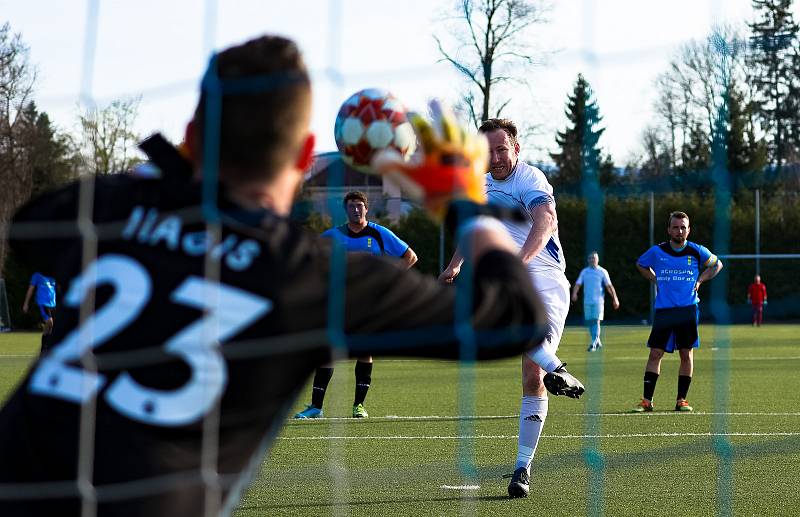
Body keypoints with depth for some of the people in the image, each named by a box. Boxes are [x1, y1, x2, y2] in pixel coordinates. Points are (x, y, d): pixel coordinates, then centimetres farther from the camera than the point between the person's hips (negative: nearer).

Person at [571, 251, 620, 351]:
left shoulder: (602, 271, 3)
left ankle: (593, 344, -15)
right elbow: (578, 284, 4)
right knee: (589, 322, 5)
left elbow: (609, 286, 3)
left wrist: (615, 298, -2)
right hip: (587, 301, 3)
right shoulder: (584, 271, 10)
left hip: (598, 301, -3)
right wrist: (574, 293, -15)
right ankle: (597, 341, 23)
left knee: (596, 321, -13)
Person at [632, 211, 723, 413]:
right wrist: (656, 280, 9)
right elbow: (640, 264, 22)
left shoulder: (697, 251, 1)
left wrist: (700, 280, 6)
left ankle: (681, 399, 10)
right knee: (655, 353, -4)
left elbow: (717, 264, 19)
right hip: (663, 311, 0)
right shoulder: (656, 251, 1)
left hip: (688, 309, 0)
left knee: (686, 354, 1)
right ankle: (647, 400, -2)